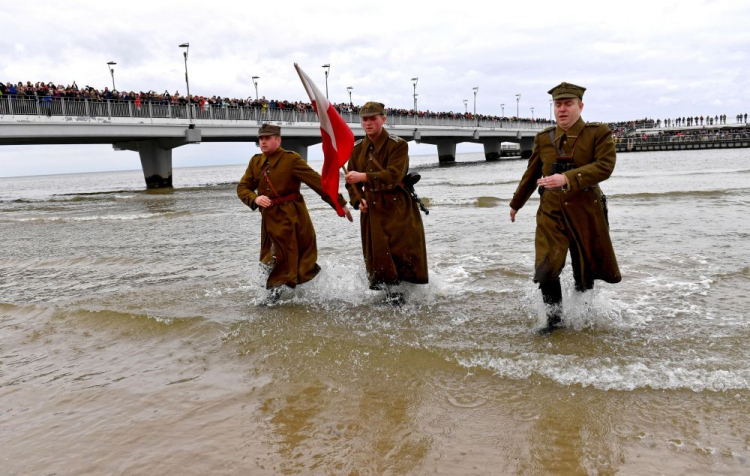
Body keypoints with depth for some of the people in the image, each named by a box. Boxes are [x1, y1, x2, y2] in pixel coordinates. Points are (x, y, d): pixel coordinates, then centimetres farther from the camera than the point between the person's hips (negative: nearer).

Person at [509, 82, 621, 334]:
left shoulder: (598, 134, -4)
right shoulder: (543, 138, 6)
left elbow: (604, 167, -19)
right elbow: (531, 175, 17)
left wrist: (567, 178, -31)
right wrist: (516, 204, 25)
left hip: (586, 211, -2)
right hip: (551, 212, 2)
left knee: (586, 269, 12)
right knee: (546, 268, -10)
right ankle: (554, 317, 9)